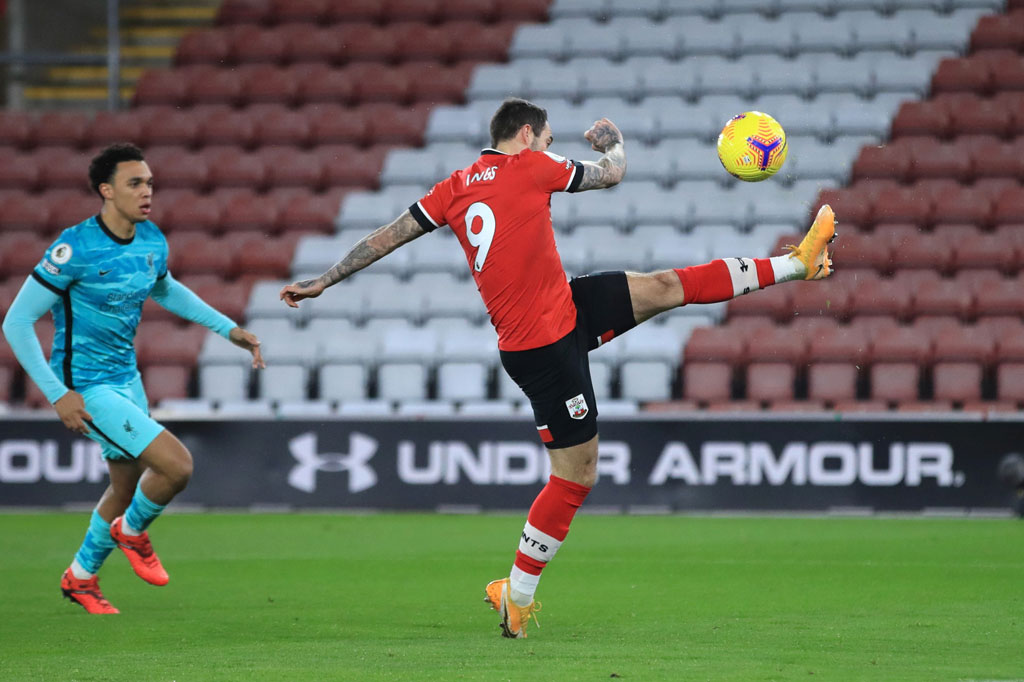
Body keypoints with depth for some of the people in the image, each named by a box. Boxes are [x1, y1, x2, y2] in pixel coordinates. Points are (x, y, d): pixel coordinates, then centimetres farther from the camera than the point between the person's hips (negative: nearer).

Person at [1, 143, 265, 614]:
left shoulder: (153, 241, -1)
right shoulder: (75, 248, -22)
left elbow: (165, 289, 24)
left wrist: (227, 328, 17)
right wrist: (57, 395, -21)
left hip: (126, 379, 8)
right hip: (87, 388, -8)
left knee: (127, 487, 19)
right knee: (176, 465, -18)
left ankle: (81, 576, 42)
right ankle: (132, 530, 13)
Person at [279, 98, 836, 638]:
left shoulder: (455, 188, 8)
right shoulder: (530, 167, -12)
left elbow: (387, 237, 8)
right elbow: (612, 174, 1)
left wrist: (323, 281, 15)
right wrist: (611, 139, 23)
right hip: (546, 345, -9)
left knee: (669, 286, 10)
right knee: (575, 476, -2)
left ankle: (796, 263, 17)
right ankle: (516, 597, 7)